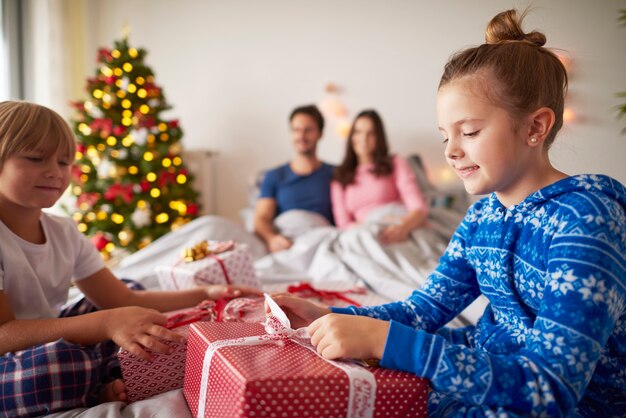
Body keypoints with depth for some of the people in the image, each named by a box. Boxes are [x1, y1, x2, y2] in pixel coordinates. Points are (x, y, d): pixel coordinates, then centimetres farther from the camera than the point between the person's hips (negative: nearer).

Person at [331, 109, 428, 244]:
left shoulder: (396, 164, 13)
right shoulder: (339, 178, 20)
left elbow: (419, 208, -2)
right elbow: (344, 224, 8)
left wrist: (404, 226, -26)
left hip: (398, 236, 0)